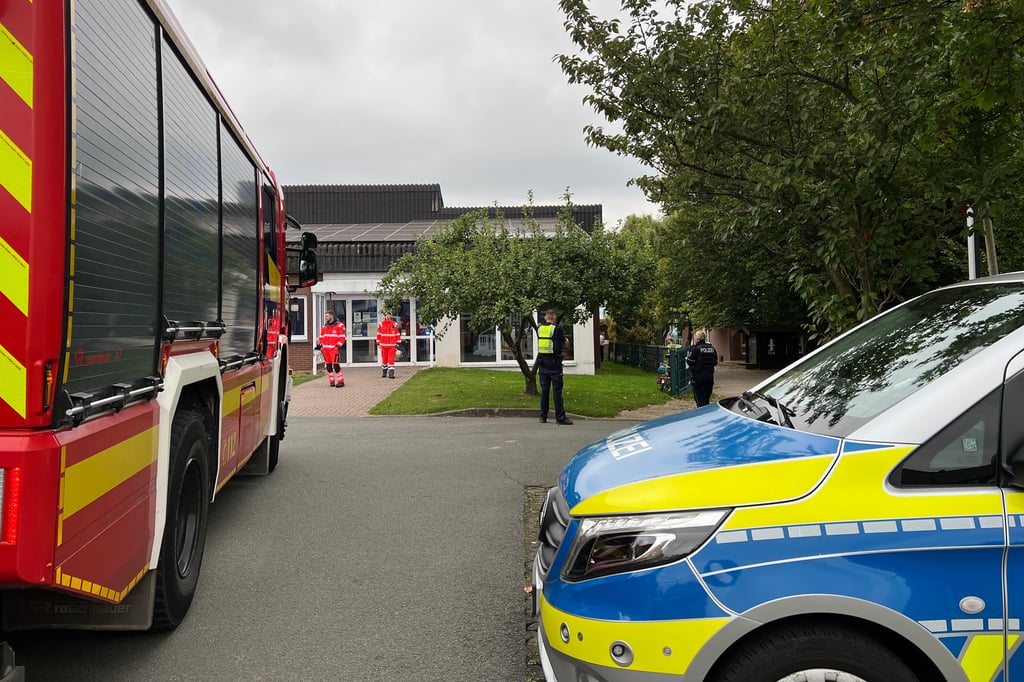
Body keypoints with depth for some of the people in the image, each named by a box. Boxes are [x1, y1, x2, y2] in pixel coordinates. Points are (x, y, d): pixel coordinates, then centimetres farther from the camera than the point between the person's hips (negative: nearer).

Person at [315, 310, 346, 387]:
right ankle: (332, 381, 16)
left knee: (336, 365, -12)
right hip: (325, 349, 6)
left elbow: (342, 337, -7)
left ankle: (340, 381, -8)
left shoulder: (339, 325, -4)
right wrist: (319, 344, 9)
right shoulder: (324, 326, 16)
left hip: (334, 349, -6)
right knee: (328, 366, 8)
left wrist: (339, 346, -14)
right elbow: (321, 337, 21)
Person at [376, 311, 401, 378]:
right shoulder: (381, 324, 2)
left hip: (392, 345, -1)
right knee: (384, 359, 9)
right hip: (383, 345, 1)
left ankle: (391, 373, -6)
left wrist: (397, 343, 4)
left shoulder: (394, 324, 1)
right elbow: (378, 334, 6)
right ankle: (384, 372, 24)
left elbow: (397, 334, 5)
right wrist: (378, 343, 4)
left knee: (391, 359, -6)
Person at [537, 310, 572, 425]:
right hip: (554, 364, -5)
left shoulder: (539, 329, 6)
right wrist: (566, 342, 22)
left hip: (542, 363, 5)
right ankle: (560, 417, -2)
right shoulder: (558, 329, -10)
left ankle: (543, 416, 13)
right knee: (557, 390, -2)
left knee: (544, 390, 10)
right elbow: (565, 346, -1)